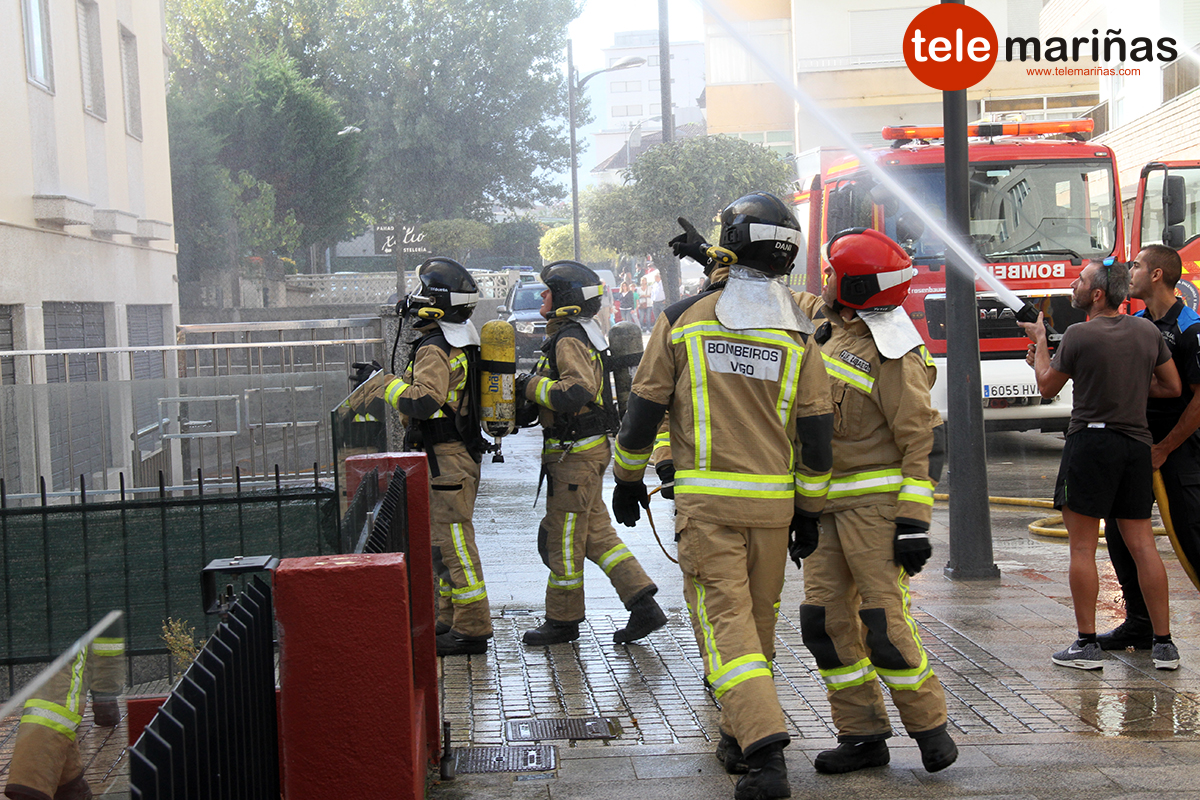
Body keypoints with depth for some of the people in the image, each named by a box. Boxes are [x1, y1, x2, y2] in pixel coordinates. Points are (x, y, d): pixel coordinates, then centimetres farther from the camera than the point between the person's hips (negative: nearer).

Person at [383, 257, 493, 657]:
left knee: (453, 541, -6)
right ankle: (452, 620, 25)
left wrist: (393, 386, -16)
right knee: (446, 540, 18)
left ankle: (471, 630, -3)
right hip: (463, 453, 10)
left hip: (447, 459, -10)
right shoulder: (462, 344, 13)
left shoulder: (434, 350, -18)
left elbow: (423, 402, -30)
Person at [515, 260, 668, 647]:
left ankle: (562, 620, 13)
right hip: (586, 448, 10)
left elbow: (575, 393, -30)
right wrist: (530, 397, 11)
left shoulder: (569, 341, -17)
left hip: (575, 453, -10)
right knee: (596, 534, 12)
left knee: (563, 537, 1)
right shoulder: (576, 336, 16)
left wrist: (531, 386, -19)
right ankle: (643, 606, 10)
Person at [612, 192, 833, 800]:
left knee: (723, 619, -5)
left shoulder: (683, 319, -2)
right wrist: (810, 506, 13)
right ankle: (740, 739, 30)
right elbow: (816, 431, 2)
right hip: (773, 501, 3)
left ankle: (764, 745, -21)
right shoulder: (798, 333, 2)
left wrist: (628, 479, 15)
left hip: (706, 498, -3)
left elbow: (644, 408, 2)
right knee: (757, 618, 16)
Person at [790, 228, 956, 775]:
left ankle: (929, 726, 9)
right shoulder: (824, 322, 9)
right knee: (825, 618, 4)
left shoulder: (891, 354, -16)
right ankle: (862, 736, 13)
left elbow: (921, 441, -17)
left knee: (883, 623, -11)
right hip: (826, 501, 8)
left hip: (876, 499, -8)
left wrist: (915, 523, -22)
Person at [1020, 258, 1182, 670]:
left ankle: (1087, 644, 3)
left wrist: (1039, 342, 15)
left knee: (1082, 547, 1)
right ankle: (1163, 644, 11)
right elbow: (1172, 387, 11)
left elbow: (1048, 387, 2)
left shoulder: (1079, 335, -11)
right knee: (1141, 544, 9)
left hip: (1091, 440, -5)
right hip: (1137, 443, 6)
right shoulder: (1148, 331, 5)